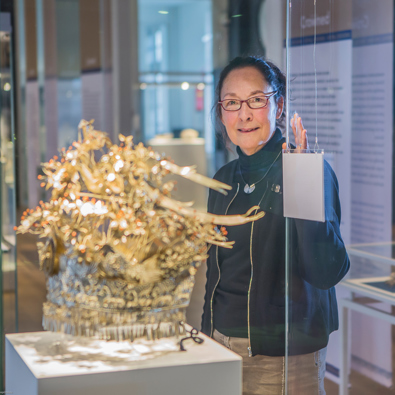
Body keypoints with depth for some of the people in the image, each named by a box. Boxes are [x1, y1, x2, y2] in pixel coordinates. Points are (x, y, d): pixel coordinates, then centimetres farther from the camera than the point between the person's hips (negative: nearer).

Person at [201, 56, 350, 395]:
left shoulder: (310, 170, -12)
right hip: (223, 345, 5)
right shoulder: (225, 179, 6)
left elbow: (327, 272, -23)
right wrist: (206, 339, 16)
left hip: (285, 357, -5)